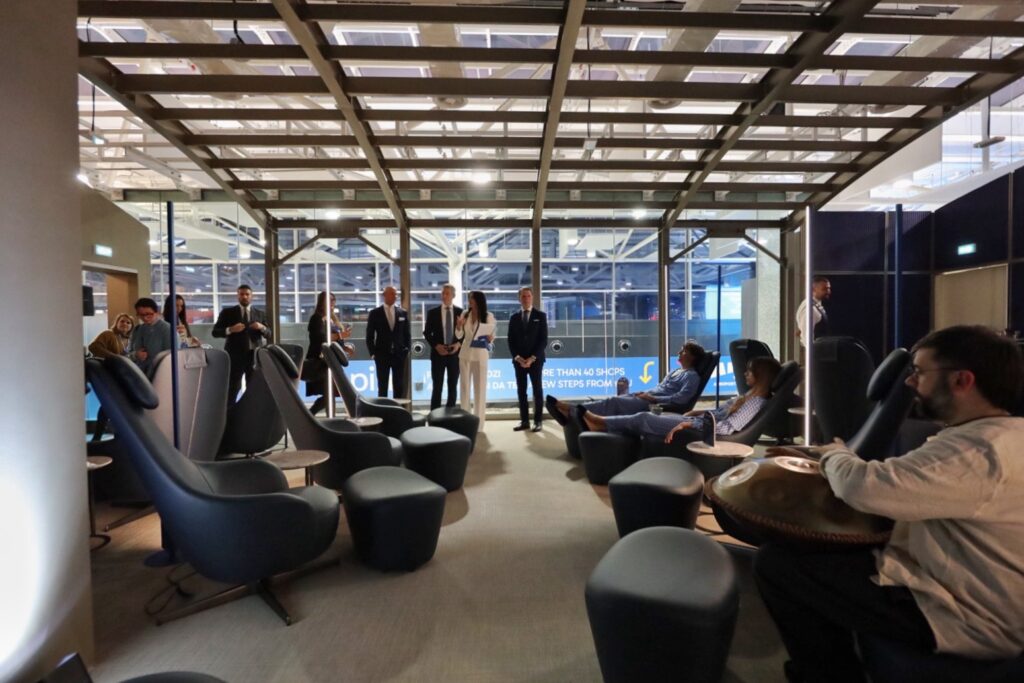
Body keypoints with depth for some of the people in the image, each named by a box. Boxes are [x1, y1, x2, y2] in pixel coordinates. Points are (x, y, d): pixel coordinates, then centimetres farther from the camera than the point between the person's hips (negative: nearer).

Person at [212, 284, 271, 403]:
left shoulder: (260, 314, 11)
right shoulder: (227, 312, 5)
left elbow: (268, 335, 9)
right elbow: (215, 332, 1)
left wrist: (262, 327, -13)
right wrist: (230, 330, -17)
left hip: (254, 355, 2)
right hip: (235, 355, -2)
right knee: (232, 388, -1)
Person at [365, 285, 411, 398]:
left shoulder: (403, 313, 7)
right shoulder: (375, 313, 1)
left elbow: (407, 333, 10)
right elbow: (369, 335, 2)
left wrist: (407, 350, 2)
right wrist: (372, 353, -4)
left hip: (399, 354, 2)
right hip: (382, 355, -2)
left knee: (399, 386, 4)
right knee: (382, 386, 3)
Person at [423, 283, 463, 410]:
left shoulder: (460, 312, 5)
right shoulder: (432, 312, 3)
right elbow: (427, 333, 3)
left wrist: (459, 344, -9)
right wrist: (436, 346, -11)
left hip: (455, 353, 1)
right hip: (438, 353, -1)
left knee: (453, 388, 7)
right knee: (437, 388, -3)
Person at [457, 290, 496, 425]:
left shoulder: (489, 316, -4)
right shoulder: (465, 314, 3)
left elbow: (491, 336, 2)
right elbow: (459, 335, 2)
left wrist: (490, 339, -19)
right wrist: (458, 326, -16)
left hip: (480, 354, -3)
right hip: (465, 353, 3)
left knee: (480, 386, 3)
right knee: (464, 385, 7)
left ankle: (479, 420, 12)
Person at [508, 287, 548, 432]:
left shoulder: (540, 316, 1)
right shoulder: (514, 317, 9)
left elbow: (543, 340, -5)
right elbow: (510, 340, 7)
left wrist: (532, 358, -13)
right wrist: (517, 357, -8)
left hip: (535, 360, -3)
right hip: (519, 360, 3)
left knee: (537, 391, 1)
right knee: (521, 391, 4)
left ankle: (537, 421, 7)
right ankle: (524, 421, 11)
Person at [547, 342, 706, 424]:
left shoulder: (692, 376, -4)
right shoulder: (676, 371, 26)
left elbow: (681, 398, -18)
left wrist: (652, 398, -17)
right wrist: (645, 392, 9)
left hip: (654, 404, -8)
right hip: (648, 398, 8)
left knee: (614, 402, -22)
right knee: (614, 399, -12)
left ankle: (570, 411, -26)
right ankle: (570, 411, -23)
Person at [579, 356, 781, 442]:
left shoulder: (756, 402, -17)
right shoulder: (751, 395, 13)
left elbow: (727, 427, -26)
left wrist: (690, 423, -26)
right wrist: (696, 412, 11)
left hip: (700, 431, -9)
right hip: (697, 422, 9)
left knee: (643, 419, -3)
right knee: (647, 417, 7)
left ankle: (600, 423, 11)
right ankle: (601, 424, 9)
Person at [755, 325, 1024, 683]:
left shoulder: (978, 451, -27)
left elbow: (863, 487, -32)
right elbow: (898, 483, 14)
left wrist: (834, 452, -10)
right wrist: (820, 457, 4)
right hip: (961, 588, 10)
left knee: (775, 561, -13)